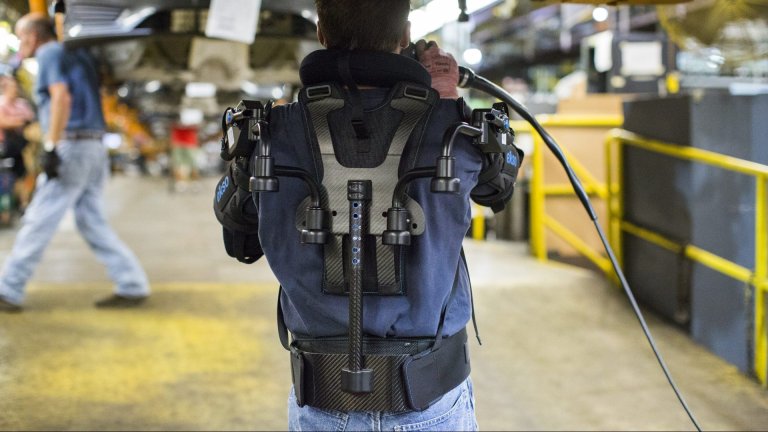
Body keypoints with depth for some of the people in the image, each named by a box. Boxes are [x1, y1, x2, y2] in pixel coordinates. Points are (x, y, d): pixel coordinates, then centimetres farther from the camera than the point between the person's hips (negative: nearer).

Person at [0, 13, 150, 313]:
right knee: (92, 222, 9)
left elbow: (62, 98, -20)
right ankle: (132, 286, 5)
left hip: (71, 147, -9)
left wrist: (50, 147, -22)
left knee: (38, 221, -4)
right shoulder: (76, 54, 21)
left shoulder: (50, 54, -5)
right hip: (94, 148, 9)